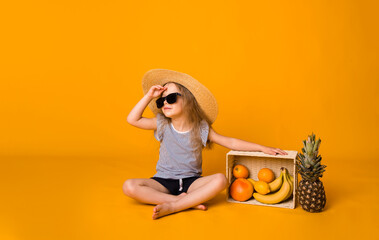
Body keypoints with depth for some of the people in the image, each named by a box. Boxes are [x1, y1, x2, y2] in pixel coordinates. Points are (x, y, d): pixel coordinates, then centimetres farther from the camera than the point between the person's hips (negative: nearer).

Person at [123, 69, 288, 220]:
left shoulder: (201, 128, -5)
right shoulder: (162, 124, -1)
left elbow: (230, 142, -1)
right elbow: (133, 119, -1)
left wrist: (262, 148, -6)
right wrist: (149, 96, -5)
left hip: (191, 181, -1)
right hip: (164, 181, 1)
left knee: (220, 180, -29)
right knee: (129, 186, -25)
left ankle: (172, 206, -27)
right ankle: (188, 202, -23)